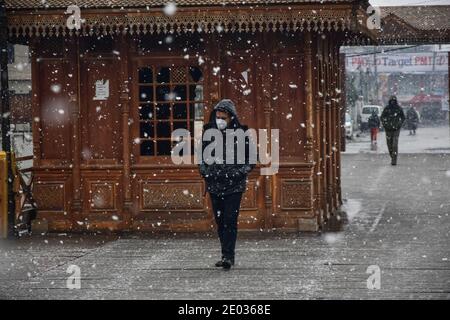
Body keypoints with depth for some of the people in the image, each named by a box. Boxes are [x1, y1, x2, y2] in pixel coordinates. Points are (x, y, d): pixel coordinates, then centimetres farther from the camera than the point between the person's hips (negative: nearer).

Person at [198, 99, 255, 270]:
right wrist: (204, 171, 4)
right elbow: (202, 153, 18)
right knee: (220, 221, 9)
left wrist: (240, 172, -10)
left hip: (234, 185, -4)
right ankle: (226, 254, 17)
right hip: (214, 184, 4)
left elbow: (252, 157, 2)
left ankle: (228, 256, -11)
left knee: (230, 220, -11)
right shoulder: (208, 132, 4)